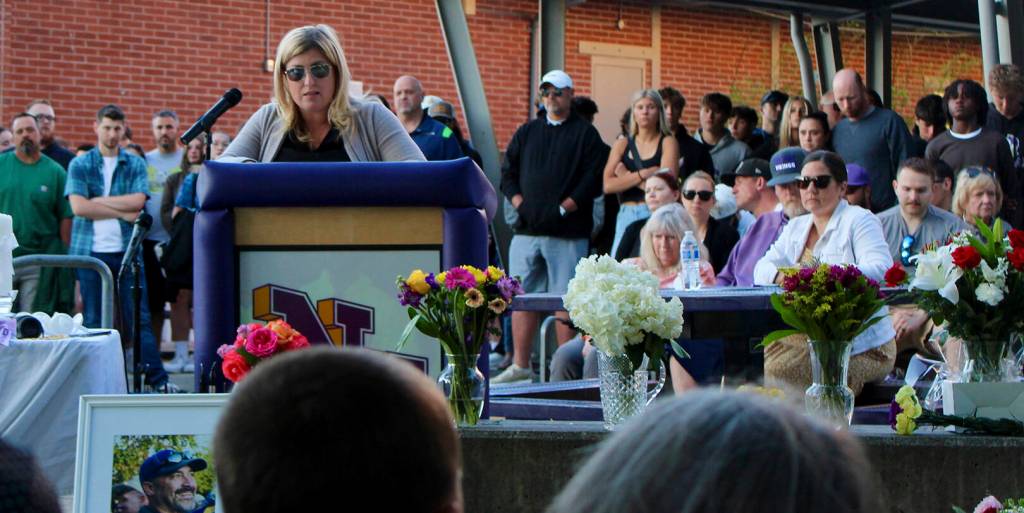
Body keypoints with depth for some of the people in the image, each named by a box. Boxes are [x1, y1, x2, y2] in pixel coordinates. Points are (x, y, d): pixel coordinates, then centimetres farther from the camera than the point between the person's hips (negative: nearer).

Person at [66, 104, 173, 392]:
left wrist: (98, 200, -6)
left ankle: (158, 379, -2)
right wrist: (122, 212, -7)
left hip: (126, 249, 0)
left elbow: (138, 201, -6)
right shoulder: (80, 165, 6)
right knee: (93, 319, 4)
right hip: (90, 249, 0)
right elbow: (78, 207, -8)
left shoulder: (135, 165, 9)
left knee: (139, 316, -1)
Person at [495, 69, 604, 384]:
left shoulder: (585, 134, 4)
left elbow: (593, 180, -4)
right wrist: (520, 203, -1)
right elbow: (507, 173, 15)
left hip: (568, 232, -4)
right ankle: (521, 366, 10)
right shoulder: (526, 132, 17)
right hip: (527, 229, 4)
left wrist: (563, 208, -11)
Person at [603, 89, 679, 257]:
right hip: (626, 216, 3)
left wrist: (627, 176, -2)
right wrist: (643, 174, -7)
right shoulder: (622, 144, 14)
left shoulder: (667, 142, 5)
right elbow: (608, 186, 1)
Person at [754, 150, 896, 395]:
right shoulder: (796, 227, 20)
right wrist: (781, 276, -16)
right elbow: (762, 268, 8)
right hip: (800, 337, 6)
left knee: (777, 376, -27)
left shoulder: (859, 220, 0)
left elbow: (880, 269, -17)